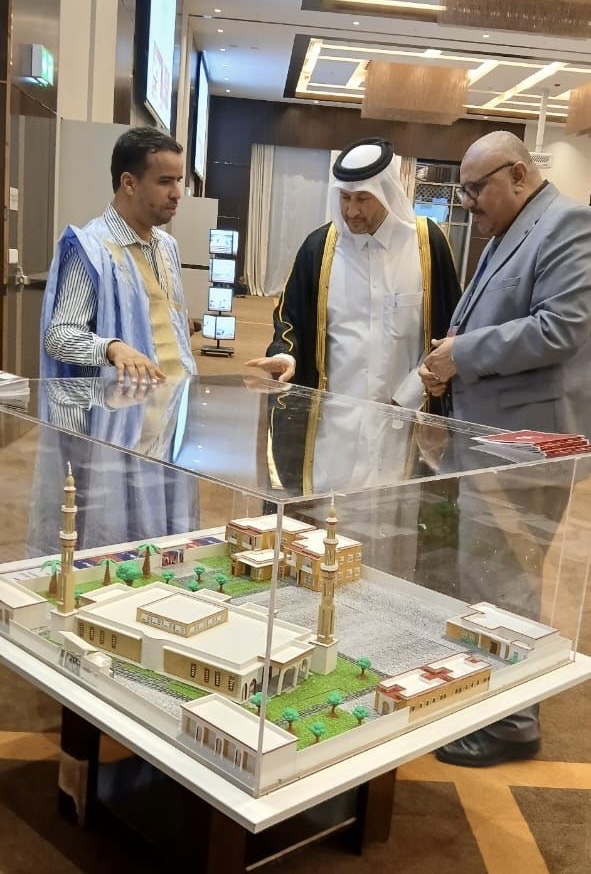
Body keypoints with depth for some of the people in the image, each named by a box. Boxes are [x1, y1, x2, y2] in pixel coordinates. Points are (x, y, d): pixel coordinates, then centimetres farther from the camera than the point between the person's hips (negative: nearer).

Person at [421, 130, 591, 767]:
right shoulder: (505, 235, 18)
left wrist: (462, 355, -16)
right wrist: (449, 357, 2)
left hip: (523, 440, -9)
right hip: (490, 435, 9)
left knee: (501, 583, -2)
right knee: (488, 576, 16)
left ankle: (511, 720, 13)